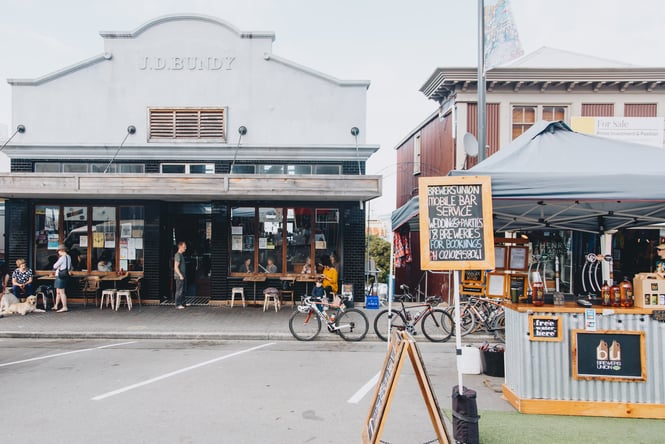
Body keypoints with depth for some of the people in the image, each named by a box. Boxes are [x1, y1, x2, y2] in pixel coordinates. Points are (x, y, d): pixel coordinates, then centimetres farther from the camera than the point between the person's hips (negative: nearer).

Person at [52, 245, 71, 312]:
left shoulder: (63, 257, -17)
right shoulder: (68, 257, 10)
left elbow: (55, 266, -13)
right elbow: (70, 268, 19)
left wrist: (54, 269, 9)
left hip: (61, 277, -9)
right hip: (65, 276, 9)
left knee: (61, 292, -4)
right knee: (58, 292, 18)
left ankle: (65, 307, -2)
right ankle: (56, 306, 27)